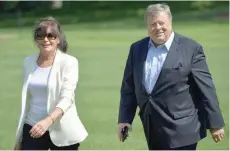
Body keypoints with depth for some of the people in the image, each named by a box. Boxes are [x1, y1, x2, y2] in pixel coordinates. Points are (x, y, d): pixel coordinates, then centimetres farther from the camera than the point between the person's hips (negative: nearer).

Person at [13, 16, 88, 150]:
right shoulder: (29, 62, 7)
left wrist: (48, 120, -36)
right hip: (32, 129, 4)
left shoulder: (68, 62, -8)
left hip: (62, 132, -4)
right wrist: (19, 138, 15)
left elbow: (67, 98, -19)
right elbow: (26, 100, 14)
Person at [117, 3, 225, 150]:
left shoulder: (191, 48, -7)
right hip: (153, 131, 5)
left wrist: (216, 124, -6)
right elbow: (129, 87, 12)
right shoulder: (137, 49, 8)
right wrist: (124, 119, 6)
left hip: (181, 130, -5)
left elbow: (206, 88, -6)